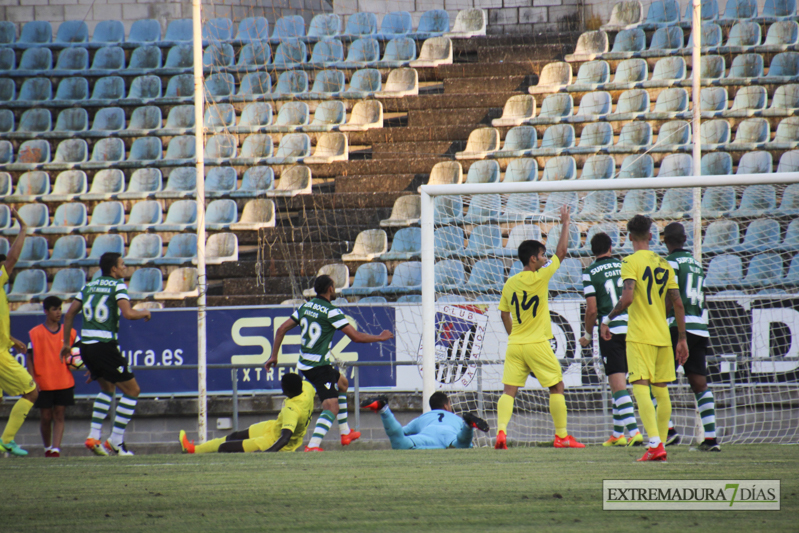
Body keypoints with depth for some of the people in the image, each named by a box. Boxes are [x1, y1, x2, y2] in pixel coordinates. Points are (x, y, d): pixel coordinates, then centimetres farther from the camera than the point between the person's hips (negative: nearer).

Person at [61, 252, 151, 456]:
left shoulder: (89, 286, 14)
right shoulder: (118, 286, -5)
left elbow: (69, 313, 11)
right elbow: (128, 313, -19)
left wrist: (66, 343, 18)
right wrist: (144, 313, 2)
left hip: (86, 346, 7)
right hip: (105, 346, -7)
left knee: (107, 388, 26)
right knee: (132, 390, 3)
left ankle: (94, 437, 14)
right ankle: (115, 442, -2)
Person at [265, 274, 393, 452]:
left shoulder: (305, 307, 8)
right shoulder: (331, 311, -15)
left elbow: (281, 329, 11)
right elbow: (356, 336, -14)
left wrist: (274, 355, 19)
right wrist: (380, 338, 1)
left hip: (305, 364, 9)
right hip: (319, 365, -9)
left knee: (342, 382, 31)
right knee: (331, 407, -14)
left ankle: (345, 432, 36)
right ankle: (313, 446, -31)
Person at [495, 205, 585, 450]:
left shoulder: (510, 284, 6)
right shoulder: (539, 278, -10)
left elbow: (505, 315, 15)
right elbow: (561, 252, -4)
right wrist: (565, 223, 5)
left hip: (514, 345, 5)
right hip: (537, 344, -5)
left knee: (509, 390, 1)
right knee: (557, 387, 8)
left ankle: (501, 431, -18)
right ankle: (562, 436, 10)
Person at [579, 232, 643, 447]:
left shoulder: (590, 273, -4)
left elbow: (592, 310, -7)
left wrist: (588, 335, 7)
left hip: (610, 332, -4)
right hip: (631, 328, 4)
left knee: (618, 384, -6)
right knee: (619, 383, 15)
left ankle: (633, 431, -17)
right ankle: (617, 433, 20)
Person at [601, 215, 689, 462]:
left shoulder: (631, 262, -6)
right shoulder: (664, 264, 11)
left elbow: (627, 298, -19)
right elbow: (678, 304, 10)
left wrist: (607, 319, -5)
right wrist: (682, 339, 15)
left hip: (639, 337, -6)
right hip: (663, 336, 6)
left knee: (641, 389, -10)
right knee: (661, 391, 13)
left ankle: (655, 444, -24)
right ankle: (660, 445, 17)